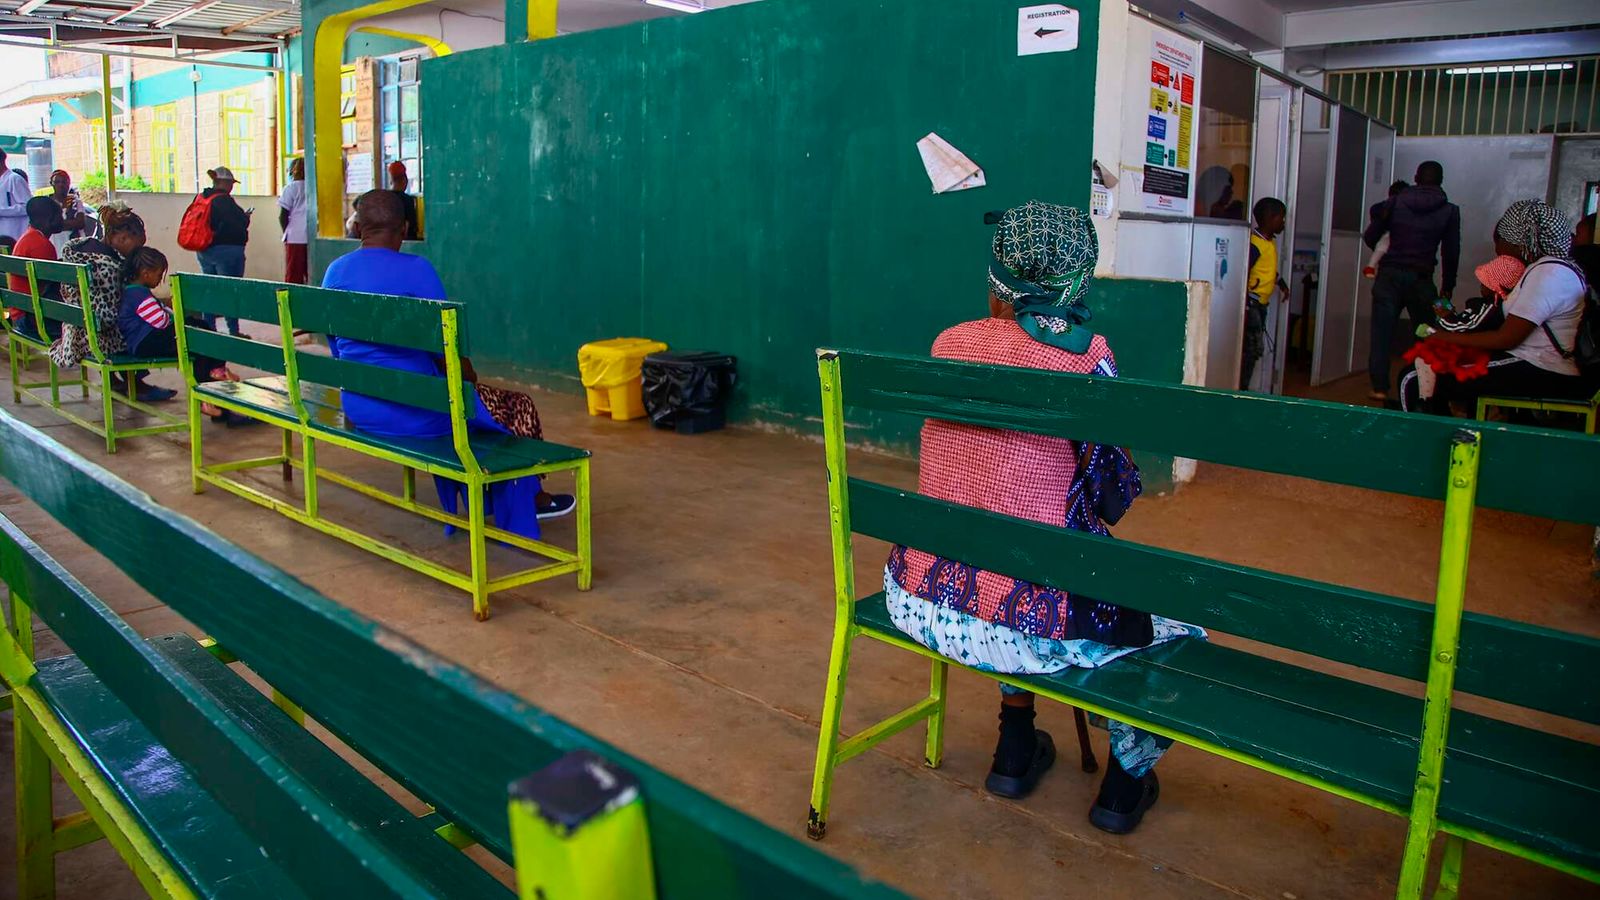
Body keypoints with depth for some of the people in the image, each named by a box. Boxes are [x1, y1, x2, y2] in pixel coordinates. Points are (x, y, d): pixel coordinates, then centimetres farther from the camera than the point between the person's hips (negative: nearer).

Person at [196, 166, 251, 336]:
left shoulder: (201, 198, 8)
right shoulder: (224, 200, -16)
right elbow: (240, 224, -17)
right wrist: (246, 217, 5)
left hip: (204, 251, 8)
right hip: (227, 250, -8)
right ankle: (233, 331, 1)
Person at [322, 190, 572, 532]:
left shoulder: (335, 271, 4)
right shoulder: (416, 269, -16)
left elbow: (337, 348, 14)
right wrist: (470, 378, 6)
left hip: (357, 409, 8)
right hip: (413, 412, -8)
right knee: (518, 407, 13)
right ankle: (527, 500, 33)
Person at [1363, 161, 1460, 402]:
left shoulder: (1395, 202, 4)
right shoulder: (1449, 211, 3)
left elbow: (1370, 237, 6)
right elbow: (1451, 252, 4)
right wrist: (1447, 286, 14)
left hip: (1389, 274, 1)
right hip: (1421, 278, 0)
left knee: (1382, 332, 2)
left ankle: (1379, 387, 0)